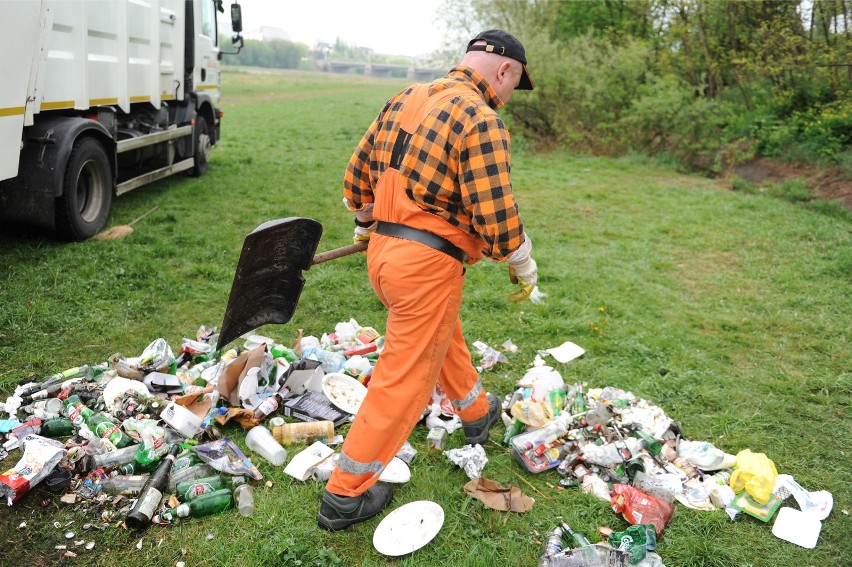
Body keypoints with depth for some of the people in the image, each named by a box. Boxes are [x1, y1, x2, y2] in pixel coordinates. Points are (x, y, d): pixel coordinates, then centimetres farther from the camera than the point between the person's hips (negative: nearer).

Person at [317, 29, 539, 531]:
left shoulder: (405, 100, 10)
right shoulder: (481, 120, -15)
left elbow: (358, 174, 16)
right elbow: (496, 216, -18)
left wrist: (367, 223, 32)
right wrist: (524, 266, -1)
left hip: (383, 251, 9)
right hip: (428, 264, -9)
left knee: (443, 334, 29)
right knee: (405, 378, 3)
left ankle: (476, 412, 52)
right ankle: (346, 496, 14)